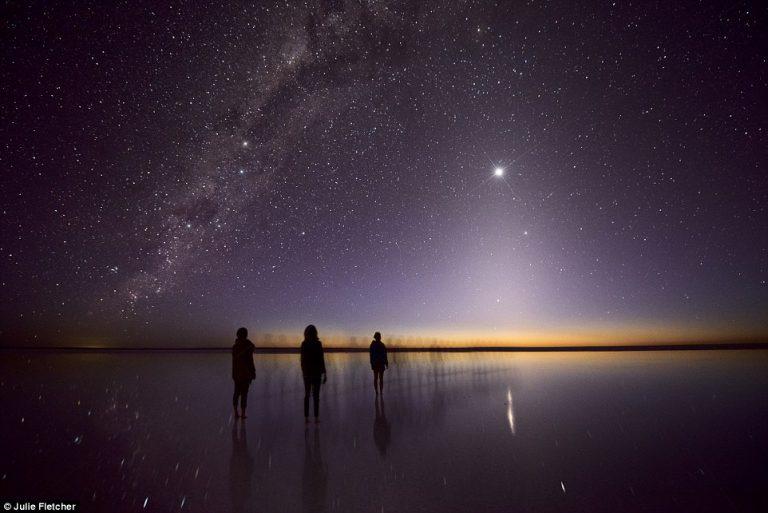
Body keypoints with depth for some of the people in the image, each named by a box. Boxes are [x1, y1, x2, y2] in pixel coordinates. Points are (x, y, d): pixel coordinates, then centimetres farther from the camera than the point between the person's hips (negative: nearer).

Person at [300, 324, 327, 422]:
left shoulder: (304, 344, -1)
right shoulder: (318, 343, -11)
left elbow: (302, 359, 3)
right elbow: (321, 359, -12)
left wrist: (303, 371, 14)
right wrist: (324, 373, -7)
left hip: (306, 372, 3)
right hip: (316, 371, -3)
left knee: (307, 394, 10)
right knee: (316, 395, 4)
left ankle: (306, 417, 10)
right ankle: (316, 417, 5)